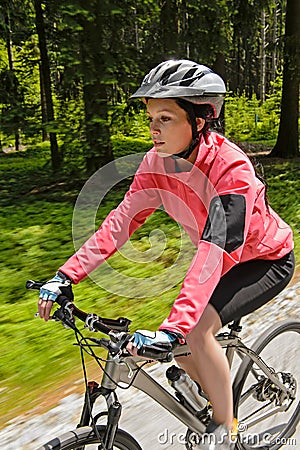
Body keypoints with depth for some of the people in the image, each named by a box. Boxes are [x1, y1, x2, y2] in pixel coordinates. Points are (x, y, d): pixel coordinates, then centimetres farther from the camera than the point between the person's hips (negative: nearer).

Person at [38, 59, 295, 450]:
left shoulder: (231, 168, -34)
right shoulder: (157, 163, -14)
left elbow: (216, 250, -43)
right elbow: (121, 221, -16)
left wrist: (173, 328, -50)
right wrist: (66, 276, -23)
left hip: (266, 260, -6)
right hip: (224, 260, 6)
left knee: (196, 331, -25)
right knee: (178, 346, 0)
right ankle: (223, 404, 29)